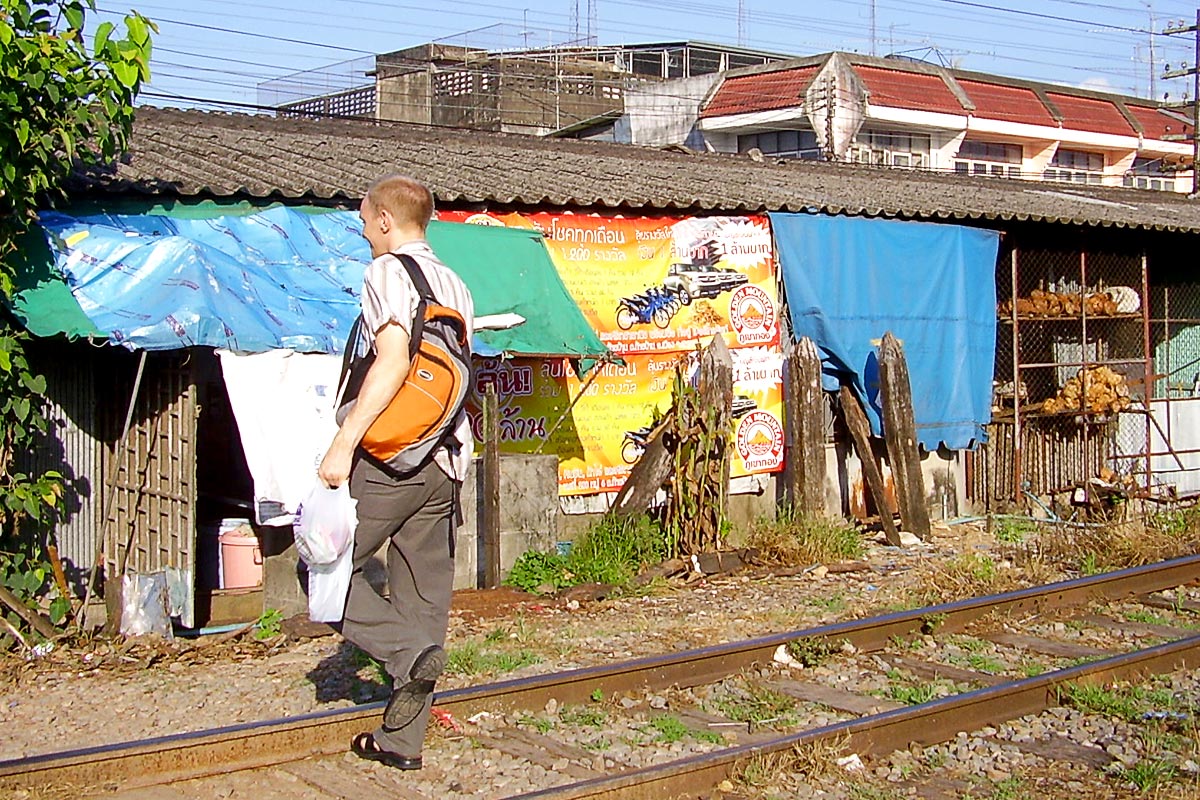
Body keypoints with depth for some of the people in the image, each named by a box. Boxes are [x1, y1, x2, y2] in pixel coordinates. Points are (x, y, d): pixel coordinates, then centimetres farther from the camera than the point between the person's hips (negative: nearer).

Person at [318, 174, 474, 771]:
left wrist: (342, 446, -21)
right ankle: (402, 740, 16)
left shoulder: (388, 272, -6)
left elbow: (394, 360, -20)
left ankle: (409, 651, -13)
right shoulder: (455, 285, 16)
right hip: (445, 462, 7)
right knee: (425, 594, 10)